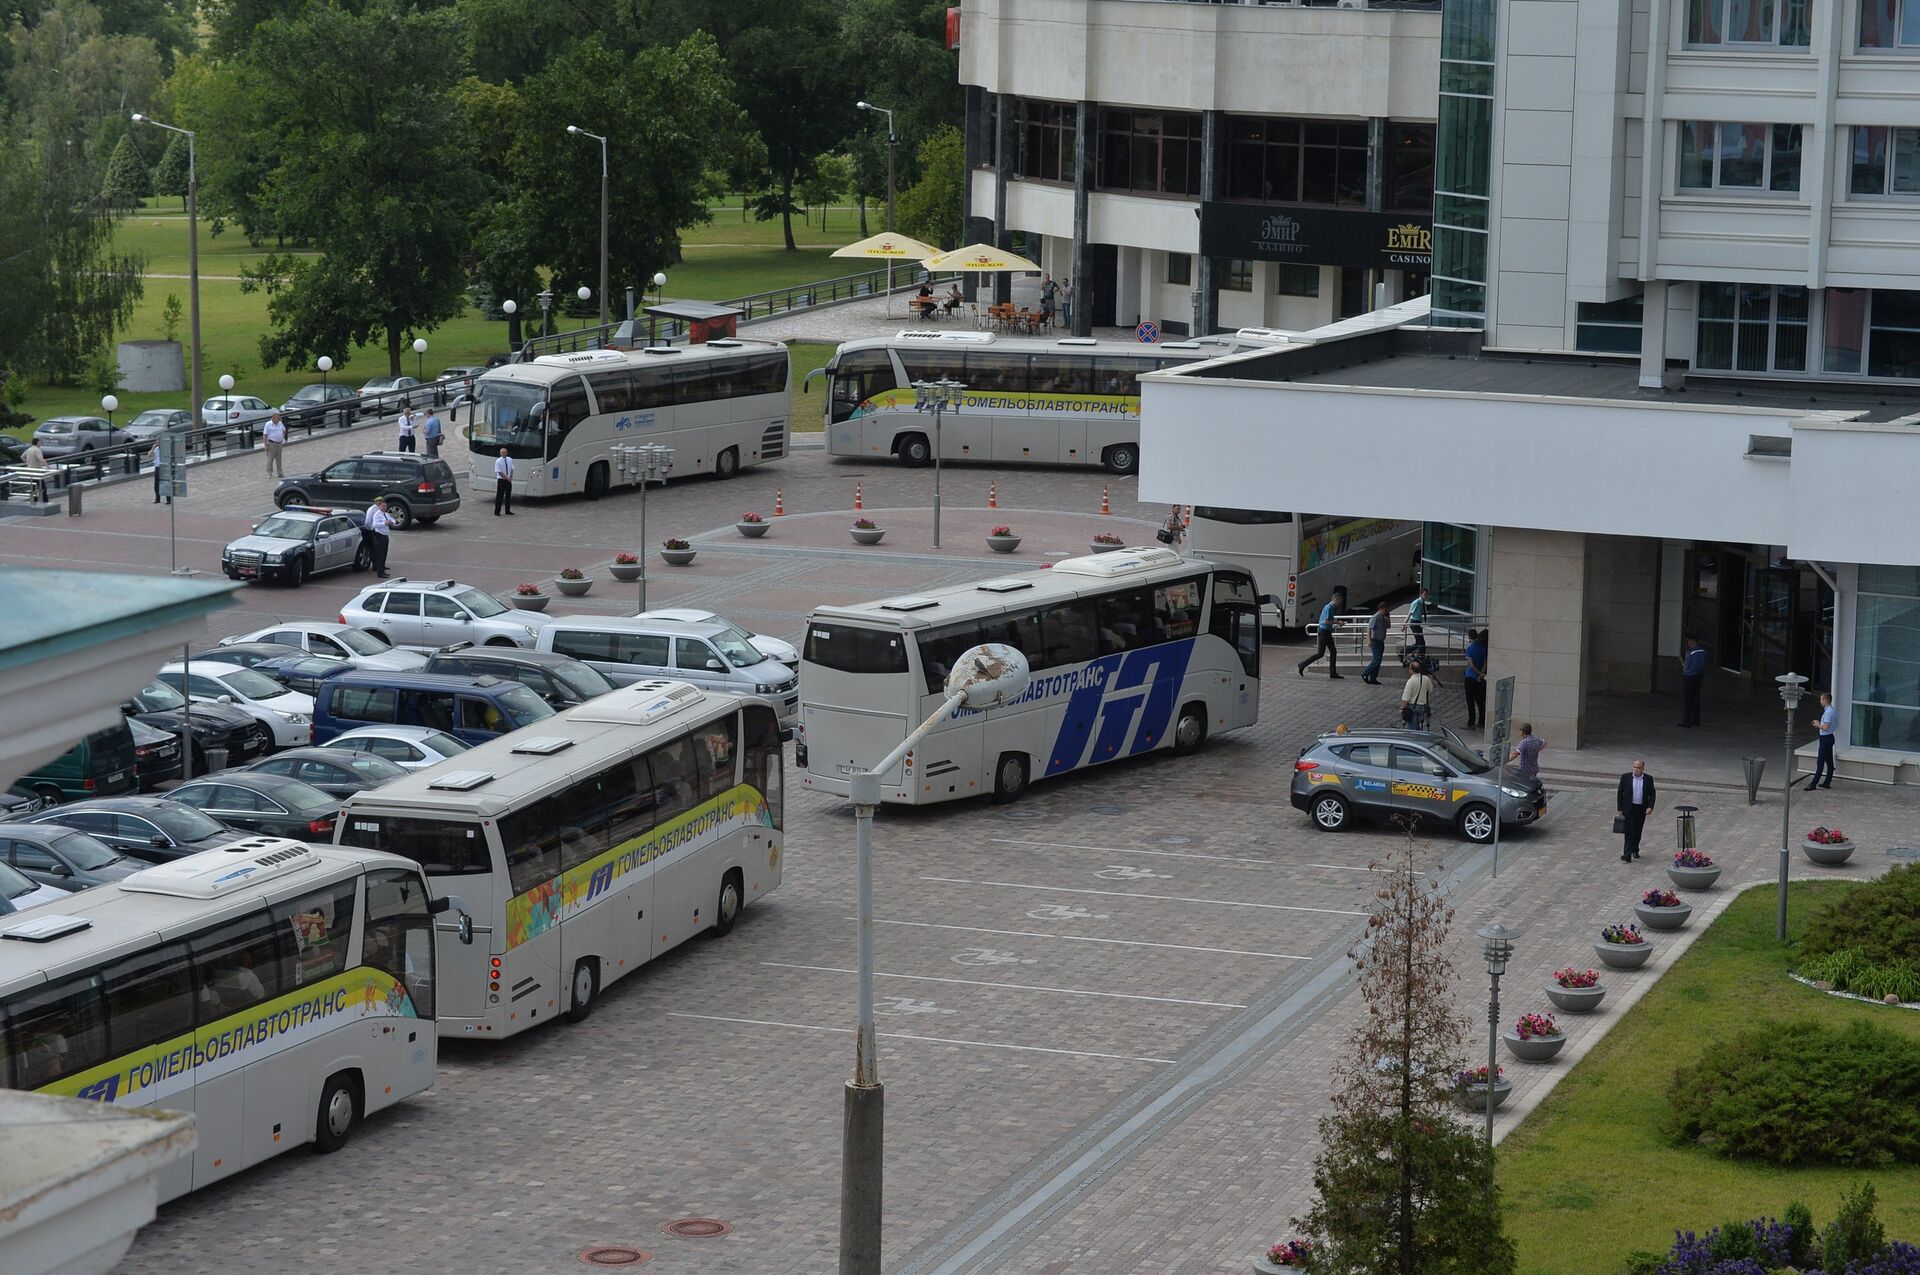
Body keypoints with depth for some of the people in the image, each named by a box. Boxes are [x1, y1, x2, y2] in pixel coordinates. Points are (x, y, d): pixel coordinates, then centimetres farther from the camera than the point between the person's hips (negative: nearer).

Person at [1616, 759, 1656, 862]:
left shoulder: (1648, 779, 0)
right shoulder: (1625, 777, -3)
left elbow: (1652, 794, 4)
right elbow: (1620, 793, 1)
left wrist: (1650, 807, -11)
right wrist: (1620, 809, -3)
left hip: (1642, 809, 2)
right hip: (1629, 809, -2)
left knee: (1638, 831, 14)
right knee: (1630, 832, -11)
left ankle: (1635, 850, 35)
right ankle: (1627, 855, -14)